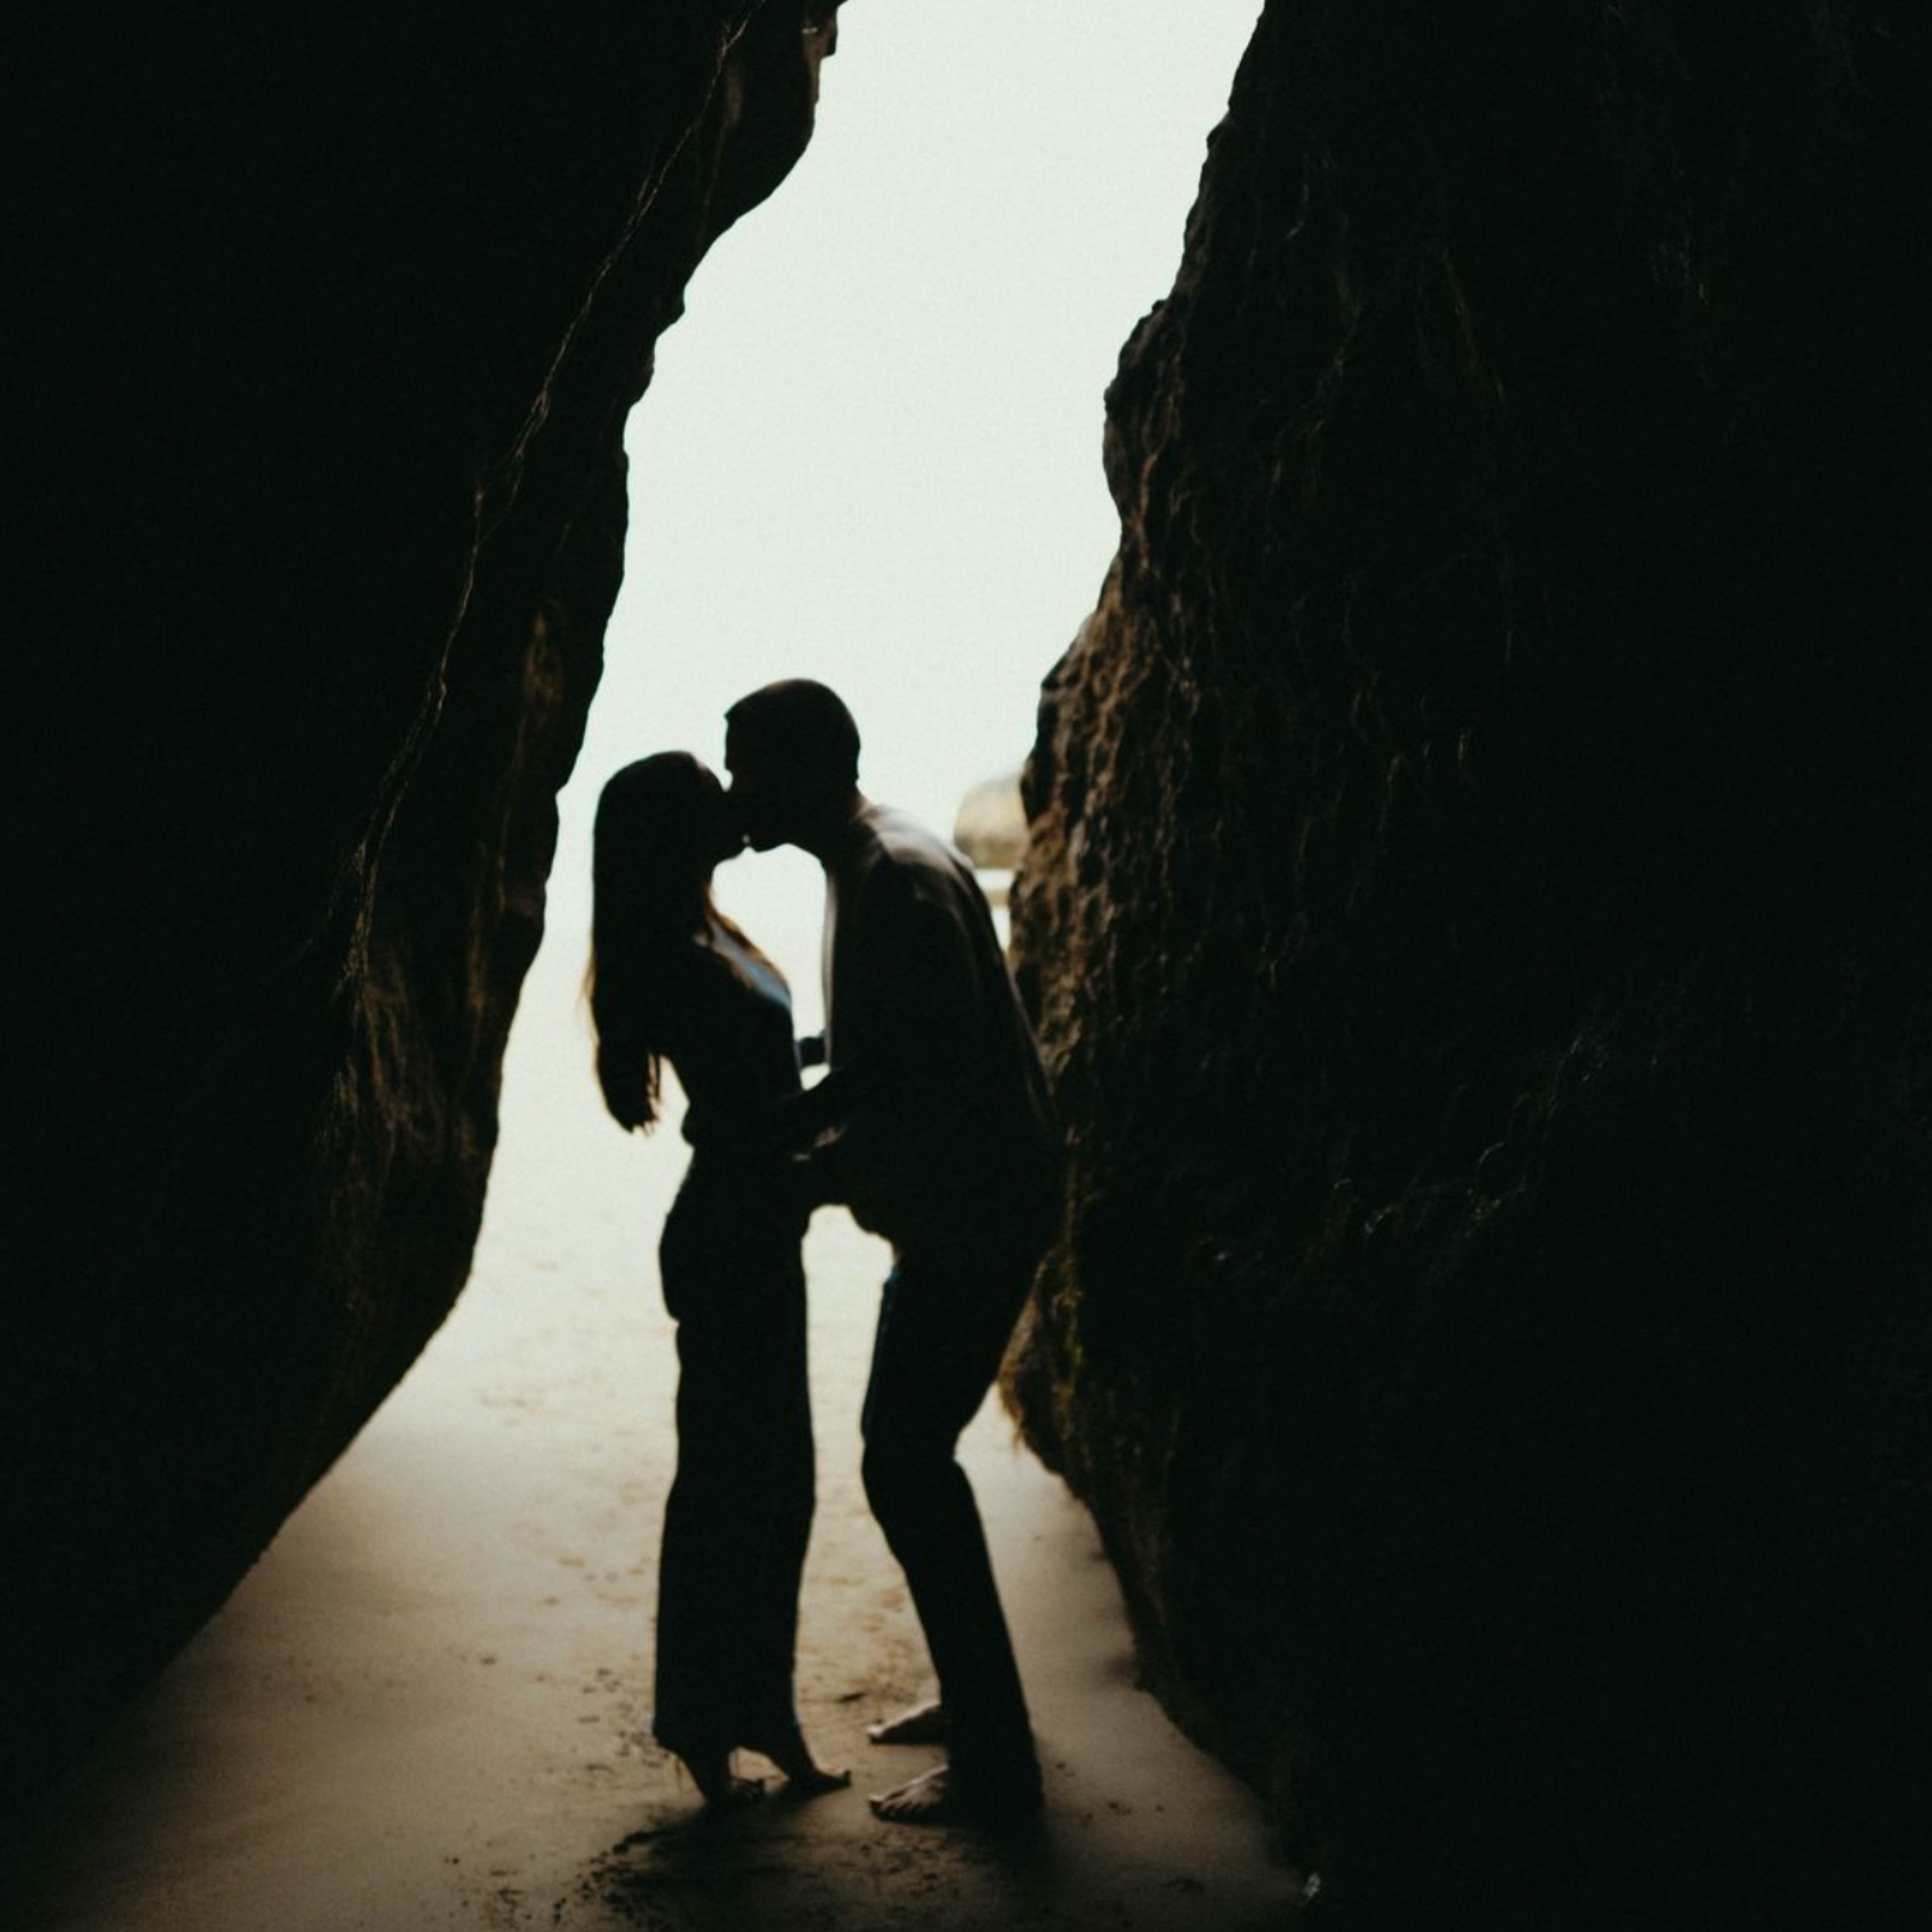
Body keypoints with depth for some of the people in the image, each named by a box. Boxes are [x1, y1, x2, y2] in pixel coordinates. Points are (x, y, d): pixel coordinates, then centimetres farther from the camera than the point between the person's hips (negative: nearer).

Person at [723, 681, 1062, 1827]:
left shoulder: (900, 880, -20)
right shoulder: (869, 867, 12)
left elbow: (942, 1078, -26)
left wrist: (827, 1173, -17)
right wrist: (782, 1126, 4)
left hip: (974, 1215, -10)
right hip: (952, 1214, 10)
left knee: (905, 1465, -7)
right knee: (910, 1452, 17)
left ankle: (996, 1767, 1)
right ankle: (975, 1700, 30)